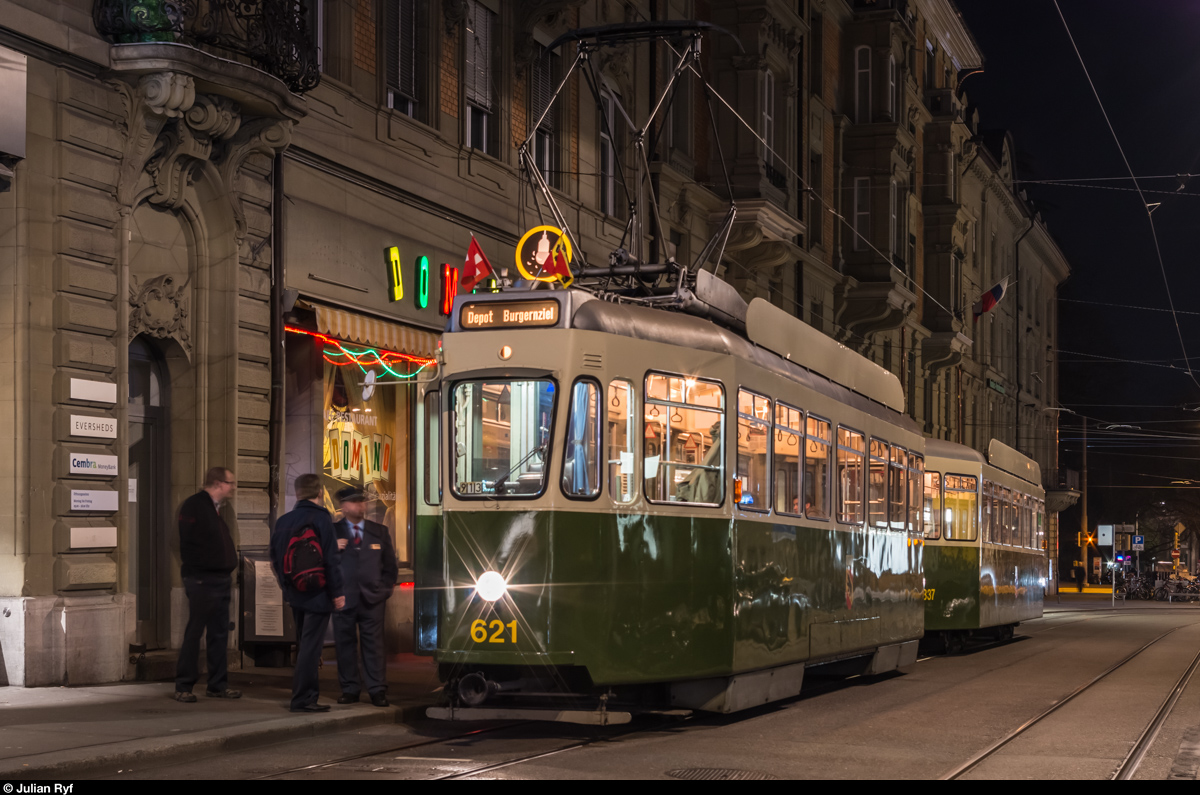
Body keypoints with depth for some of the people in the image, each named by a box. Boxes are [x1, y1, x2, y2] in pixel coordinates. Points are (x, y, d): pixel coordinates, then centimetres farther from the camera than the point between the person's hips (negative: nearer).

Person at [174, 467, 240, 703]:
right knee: (194, 633, -4)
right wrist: (194, 571, -15)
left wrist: (228, 571, 13)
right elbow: (187, 542, -16)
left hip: (221, 580, 9)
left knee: (220, 634, 10)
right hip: (201, 580, -9)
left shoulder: (217, 508, 17)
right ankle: (183, 687, 1)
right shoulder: (193, 506, -11)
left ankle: (217, 685, 16)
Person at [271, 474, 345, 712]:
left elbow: (275, 560, 12)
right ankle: (303, 698, -5)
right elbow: (330, 560, -16)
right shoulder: (321, 519, -13)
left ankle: (304, 693, 23)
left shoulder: (283, 521, 6)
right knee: (311, 646, -4)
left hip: (295, 594, 6)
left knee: (303, 644, 17)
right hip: (318, 594, -6)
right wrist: (337, 592, -11)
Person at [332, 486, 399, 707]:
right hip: (343, 598, -1)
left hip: (372, 598, 1)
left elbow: (390, 565, 16)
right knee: (345, 644, 1)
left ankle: (377, 691, 0)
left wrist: (385, 589, 6)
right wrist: (333, 549, -16)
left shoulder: (380, 531, 12)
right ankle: (350, 689, 8)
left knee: (374, 645, -2)